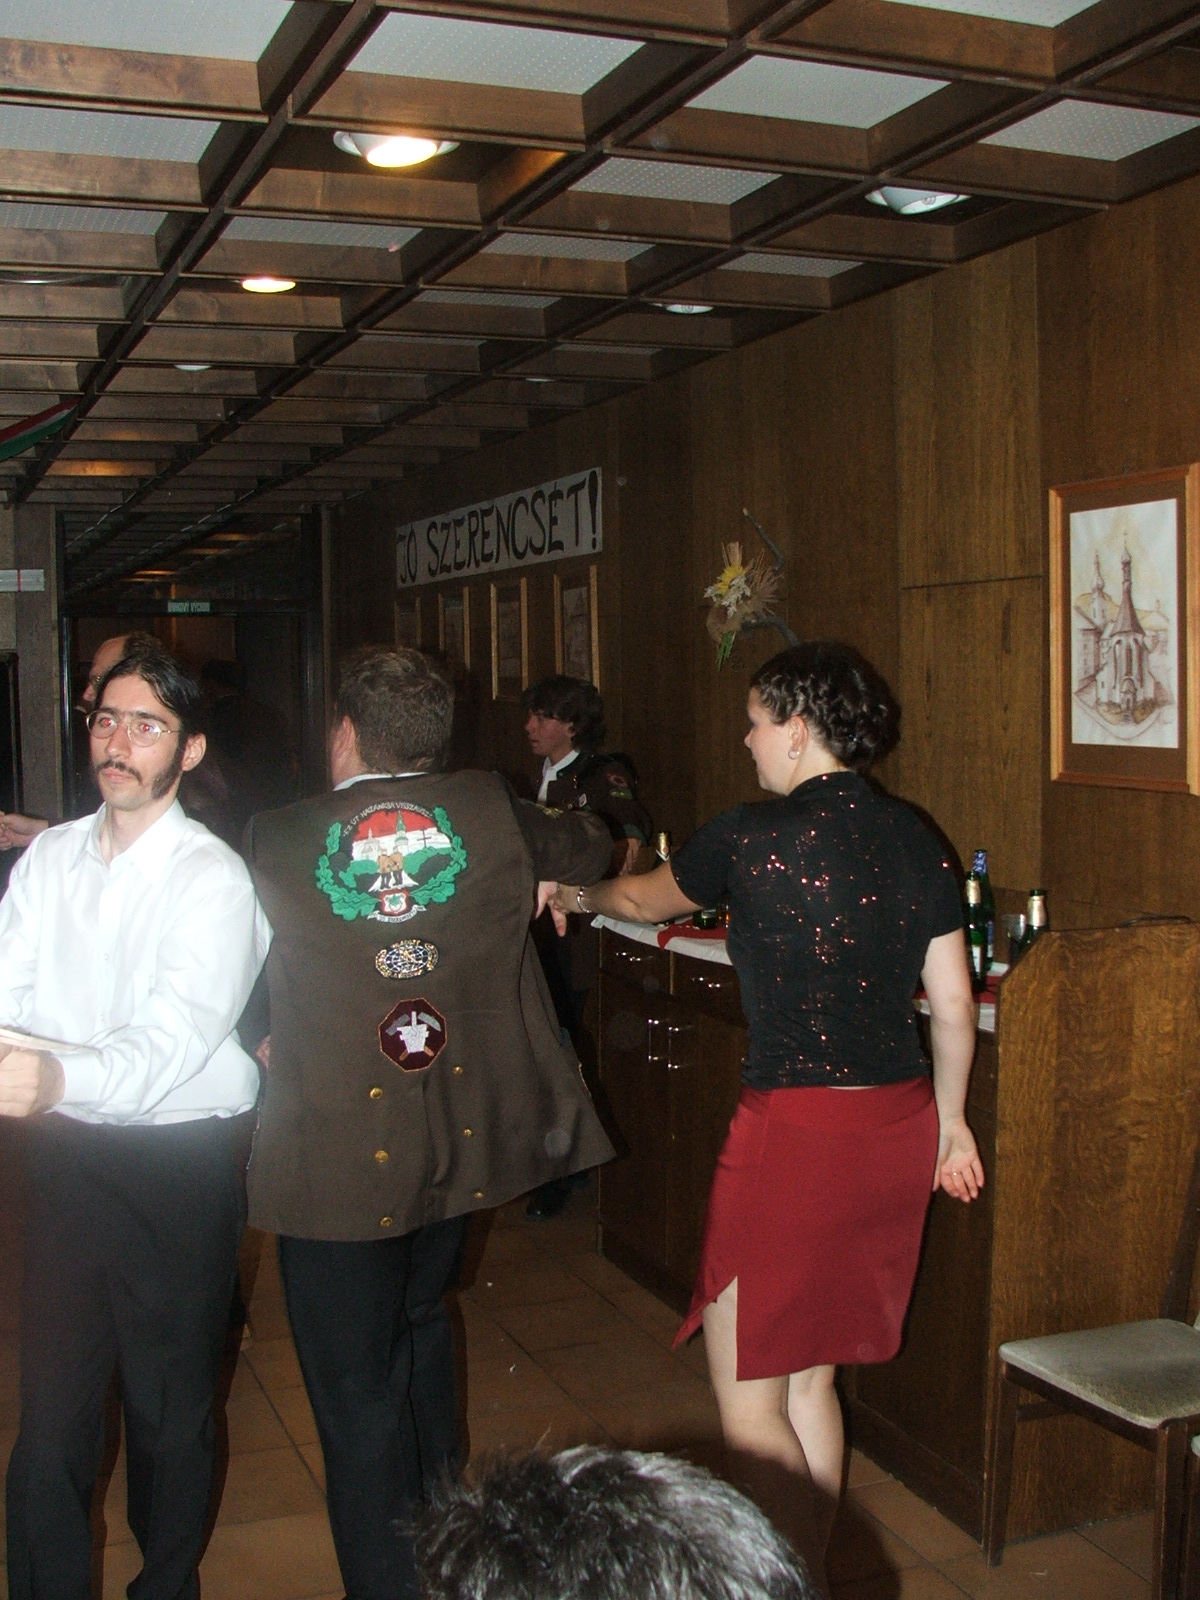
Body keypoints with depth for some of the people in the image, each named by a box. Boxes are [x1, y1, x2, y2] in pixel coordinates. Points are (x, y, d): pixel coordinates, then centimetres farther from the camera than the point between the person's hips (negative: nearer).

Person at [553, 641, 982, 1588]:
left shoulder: (756, 836, -10)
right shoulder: (914, 839, 5)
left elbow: (648, 899, 10)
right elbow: (952, 1002, 8)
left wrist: (579, 895, 31)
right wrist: (950, 1120, 22)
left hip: (797, 1127, -7)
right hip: (902, 1122, 7)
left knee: (749, 1403, 5)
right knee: (809, 1377, 20)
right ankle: (809, 1574, 32)